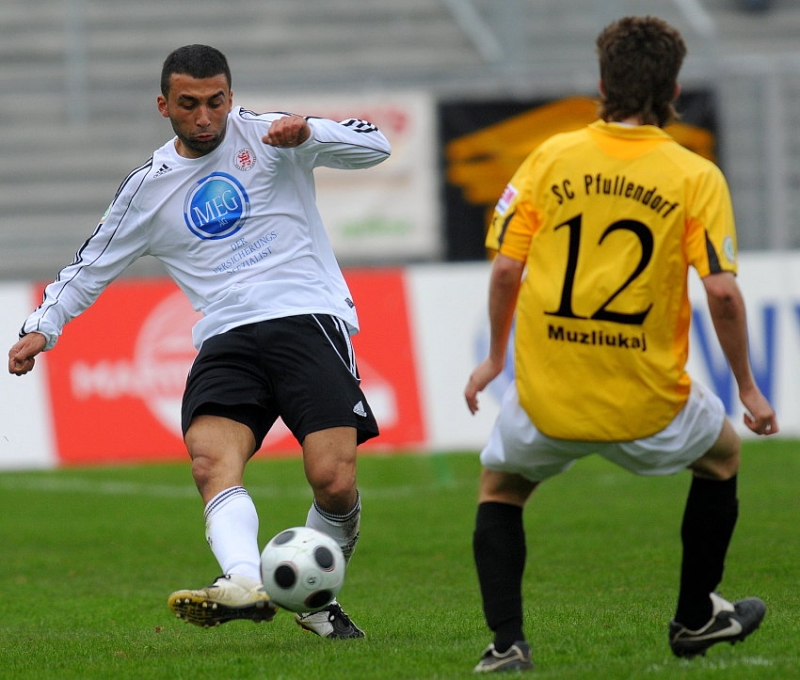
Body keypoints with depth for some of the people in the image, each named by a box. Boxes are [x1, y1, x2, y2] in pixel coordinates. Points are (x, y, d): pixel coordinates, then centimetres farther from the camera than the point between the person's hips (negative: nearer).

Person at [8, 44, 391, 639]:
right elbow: (93, 265, 27)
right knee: (211, 460, -28)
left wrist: (306, 133, -17)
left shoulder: (266, 137, 8)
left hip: (308, 321, -3)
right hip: (226, 340, 3)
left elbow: (374, 145, 1)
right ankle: (245, 584, -46)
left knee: (334, 483, -18)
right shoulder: (149, 188, 17)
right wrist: (42, 326, 15)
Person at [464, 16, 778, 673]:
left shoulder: (551, 158, 0)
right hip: (647, 400, -1)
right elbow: (722, 293, -12)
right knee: (722, 453, 30)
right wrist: (748, 388, 1)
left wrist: (495, 357, 14)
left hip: (548, 397, 1)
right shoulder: (696, 177, -5)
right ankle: (695, 618, 35)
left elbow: (506, 267, -2)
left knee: (499, 487, 27)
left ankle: (506, 643, 9)